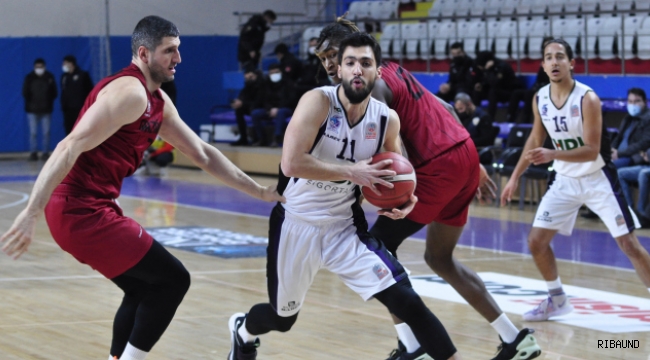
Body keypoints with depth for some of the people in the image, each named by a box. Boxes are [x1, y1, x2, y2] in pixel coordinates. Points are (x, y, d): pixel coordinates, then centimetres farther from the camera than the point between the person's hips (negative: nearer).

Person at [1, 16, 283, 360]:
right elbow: (69, 148, -23)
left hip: (82, 209, 10)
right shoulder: (129, 91, -16)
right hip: (83, 211, -10)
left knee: (145, 290, 21)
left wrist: (260, 192, 24)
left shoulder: (157, 101, 15)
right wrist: (31, 214, -28)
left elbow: (202, 154, 24)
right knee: (172, 280, -3)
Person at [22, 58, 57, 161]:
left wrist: (49, 101, -9)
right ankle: (33, 152, 5)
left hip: (46, 109, 1)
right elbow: (25, 93, -1)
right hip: (32, 110, -1)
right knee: (33, 132, -1)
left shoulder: (50, 77, 1)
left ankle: (46, 152, 8)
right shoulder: (29, 78, -1)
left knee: (46, 132, 2)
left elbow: (54, 93, 2)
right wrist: (30, 102, -10)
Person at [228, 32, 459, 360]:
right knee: (282, 318, 18)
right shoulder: (318, 102, -20)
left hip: (345, 227, 3)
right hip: (297, 223, -2)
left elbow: (393, 171, 12)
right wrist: (351, 172, -30)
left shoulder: (387, 119, -6)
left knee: (406, 300, -14)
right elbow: (291, 163, -30)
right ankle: (242, 331, 53)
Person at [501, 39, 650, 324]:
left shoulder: (587, 99, -22)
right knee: (536, 241, 0)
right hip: (565, 180, 5)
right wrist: (515, 177, 10)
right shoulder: (540, 99, -4)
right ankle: (557, 300, 19)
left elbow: (592, 151, -26)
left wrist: (552, 155, -39)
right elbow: (535, 139, 12)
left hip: (597, 179, -5)